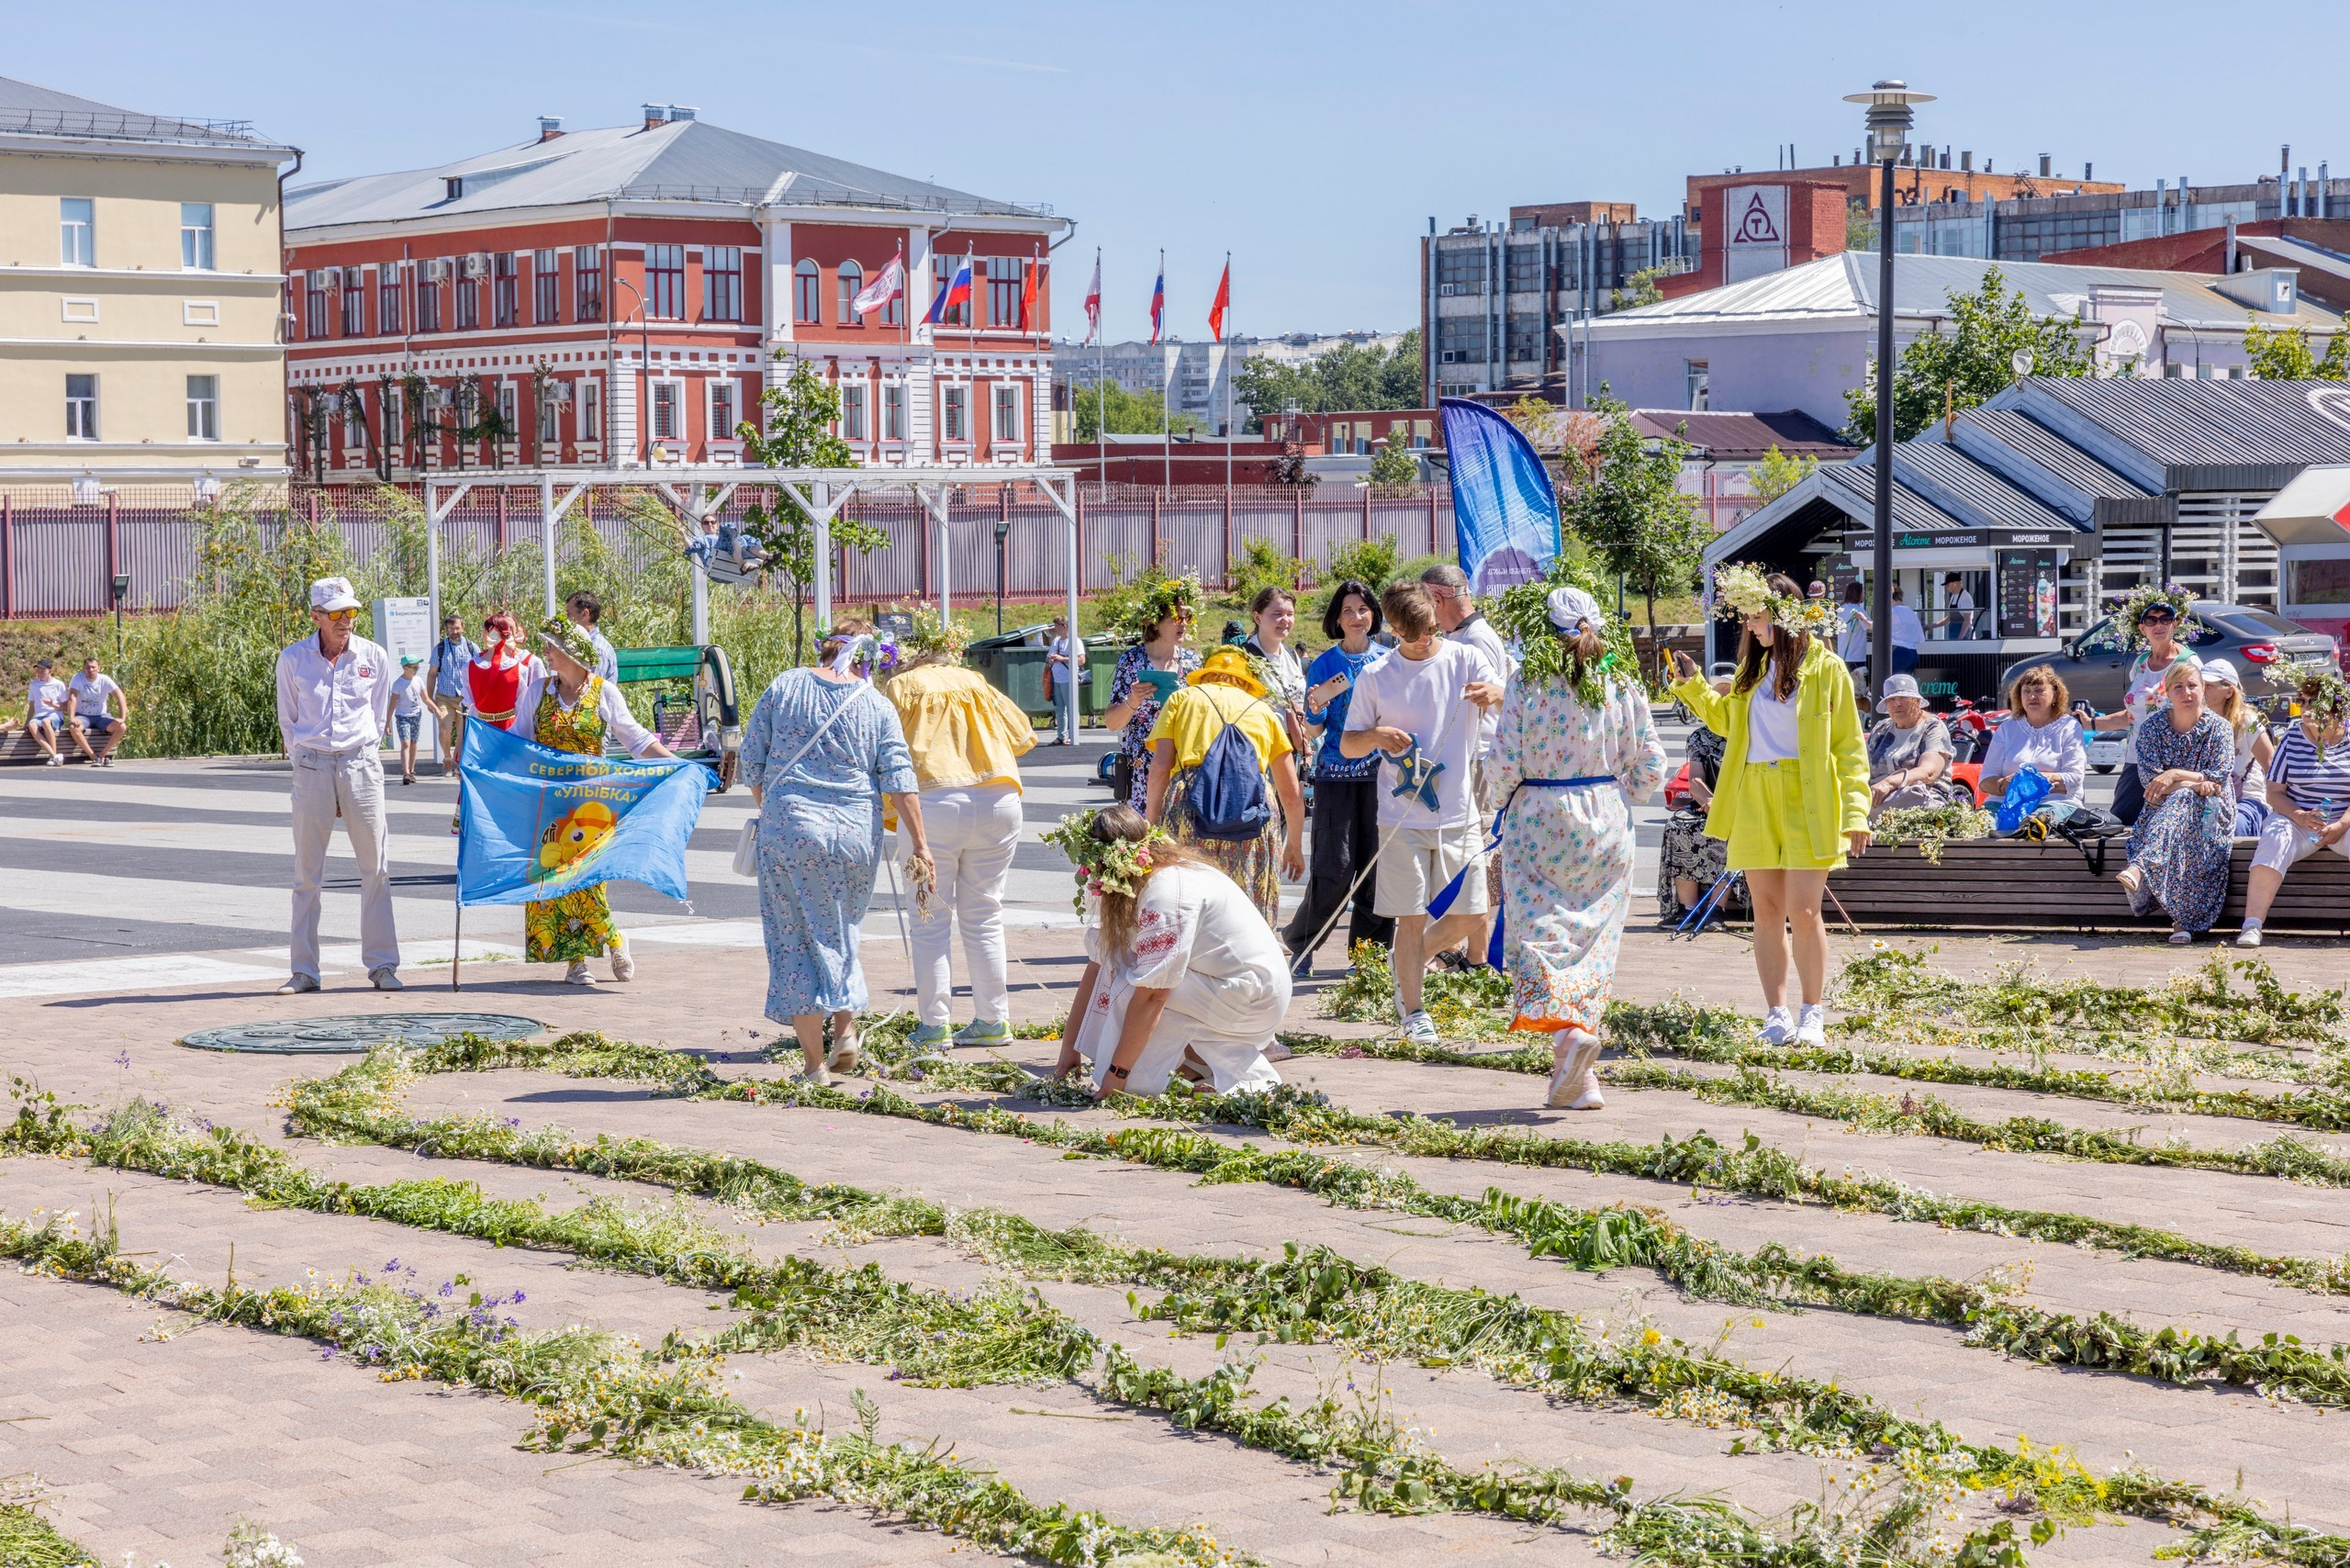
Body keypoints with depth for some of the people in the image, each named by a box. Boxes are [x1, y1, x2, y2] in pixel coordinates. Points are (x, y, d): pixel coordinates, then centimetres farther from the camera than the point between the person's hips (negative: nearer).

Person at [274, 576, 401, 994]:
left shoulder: (374, 658, 3)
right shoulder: (293, 660, 2)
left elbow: (378, 717, 11)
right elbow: (288, 720, 11)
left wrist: (363, 755, 7)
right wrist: (303, 761, 6)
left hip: (362, 766, 0)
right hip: (312, 770, 0)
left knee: (376, 868, 0)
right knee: (307, 873, 2)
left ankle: (382, 964, 7)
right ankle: (304, 971, 8)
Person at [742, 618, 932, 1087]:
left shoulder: (784, 687, 3)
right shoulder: (876, 705, 4)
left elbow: (751, 758, 6)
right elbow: (900, 779, -2)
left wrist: (766, 809, 21)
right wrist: (920, 846, -3)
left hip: (789, 825, -1)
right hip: (857, 832, 2)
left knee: (796, 940, 5)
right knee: (842, 933, 22)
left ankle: (815, 1062, 4)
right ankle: (846, 1031, 10)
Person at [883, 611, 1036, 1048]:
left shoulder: (902, 687, 4)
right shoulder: (976, 684, 14)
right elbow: (1023, 737, 16)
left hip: (934, 803, -4)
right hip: (997, 802, 4)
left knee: (931, 921, 3)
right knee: (984, 919, 11)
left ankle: (933, 1026, 3)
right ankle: (993, 1021, 14)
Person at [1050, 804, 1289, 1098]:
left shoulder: (1165, 895, -25)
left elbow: (1151, 996, -28)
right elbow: (1097, 968, 5)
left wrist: (1116, 1074, -23)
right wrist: (1069, 1048, 6)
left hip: (1254, 997, -10)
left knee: (1129, 991, -22)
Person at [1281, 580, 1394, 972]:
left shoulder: (1387, 661, 9)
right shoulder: (1324, 664, 4)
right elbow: (1314, 729, 3)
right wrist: (1317, 705, -16)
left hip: (1379, 773, 2)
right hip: (1335, 773, -2)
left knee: (1377, 866, 0)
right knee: (1335, 866, -9)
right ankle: (1300, 945, 7)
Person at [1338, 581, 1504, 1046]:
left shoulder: (1465, 660, 1)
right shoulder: (1375, 677, 1)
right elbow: (1347, 745, 6)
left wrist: (1496, 694, -37)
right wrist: (1377, 736, -17)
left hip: (1459, 815, 1)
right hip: (1402, 817, -1)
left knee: (1470, 915, 3)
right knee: (1411, 917, -1)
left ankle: (1412, 960, 30)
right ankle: (1413, 1012, 11)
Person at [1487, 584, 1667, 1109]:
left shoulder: (1528, 683, -8)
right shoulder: (1624, 686, -1)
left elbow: (1504, 762, -9)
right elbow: (1650, 766, 2)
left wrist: (1505, 802, 11)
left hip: (1538, 821, -3)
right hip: (1606, 828, 3)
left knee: (1541, 929, 1)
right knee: (1594, 936, 8)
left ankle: (1566, 1028, -26)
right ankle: (1574, 1080, 9)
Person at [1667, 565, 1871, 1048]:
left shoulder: (1826, 669, -2)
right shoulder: (1753, 669, 14)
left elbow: (1849, 746, -2)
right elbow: (1725, 719, 32)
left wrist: (1855, 812, -10)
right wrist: (1692, 684, 16)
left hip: (1806, 803, -5)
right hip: (1754, 803, 5)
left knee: (1803, 911, -8)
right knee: (1766, 911, 5)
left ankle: (1812, 1015, 4)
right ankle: (1778, 1016, 10)